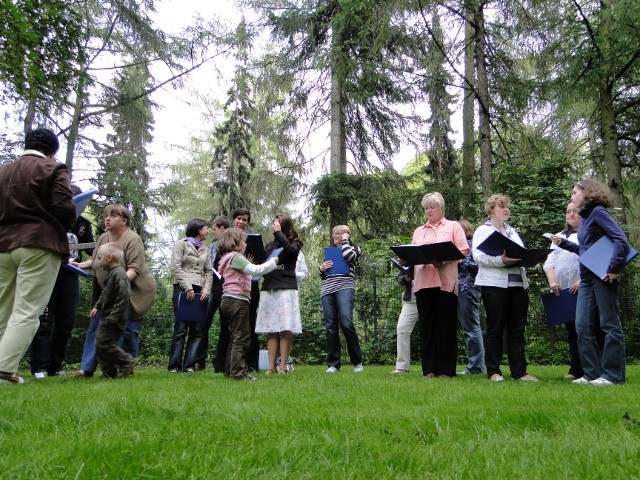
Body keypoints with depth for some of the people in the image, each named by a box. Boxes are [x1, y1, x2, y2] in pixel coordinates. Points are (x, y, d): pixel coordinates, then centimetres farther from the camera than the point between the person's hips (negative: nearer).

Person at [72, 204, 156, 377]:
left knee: (128, 330, -3)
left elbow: (135, 268, -24)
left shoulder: (132, 239, -17)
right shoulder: (103, 238, 5)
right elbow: (95, 261, 18)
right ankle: (87, 368, 7)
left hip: (132, 292, -7)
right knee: (95, 327, 3)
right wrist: (82, 265, 0)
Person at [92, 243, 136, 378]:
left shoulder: (119, 274, -18)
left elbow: (123, 297, -26)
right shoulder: (110, 273, 14)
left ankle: (127, 362, 3)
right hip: (106, 317, 10)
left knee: (104, 344, -11)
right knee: (99, 344, 12)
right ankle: (109, 371, 19)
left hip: (114, 319, -10)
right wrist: (97, 306, 22)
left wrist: (114, 316, -26)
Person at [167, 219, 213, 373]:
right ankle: (174, 365, -2)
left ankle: (189, 365, 4)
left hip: (200, 292, 5)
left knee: (197, 329, 0)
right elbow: (175, 267, -4)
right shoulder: (181, 244, 6)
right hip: (183, 289, -5)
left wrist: (206, 290, -2)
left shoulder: (205, 250, 20)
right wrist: (188, 288, -13)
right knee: (181, 328, -7)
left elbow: (209, 272, 14)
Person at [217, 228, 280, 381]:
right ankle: (238, 372, -6)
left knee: (235, 337, 15)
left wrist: (248, 264, 11)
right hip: (238, 300, -10)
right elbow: (255, 270, -21)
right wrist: (273, 262, -13)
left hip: (228, 300, 10)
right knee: (242, 337, -7)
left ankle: (230, 371, 19)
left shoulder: (227, 258, 20)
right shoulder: (236, 257, -12)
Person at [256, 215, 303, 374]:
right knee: (271, 330, 2)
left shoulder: (295, 243, 7)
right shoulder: (270, 245, 20)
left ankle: (283, 366, -4)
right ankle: (271, 366, 3)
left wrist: (278, 232, -8)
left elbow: (289, 250, -16)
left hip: (286, 289, -4)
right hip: (268, 289, 5)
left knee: (286, 329, -7)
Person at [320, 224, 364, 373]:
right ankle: (333, 364, 3)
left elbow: (348, 255, -12)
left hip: (345, 288, -5)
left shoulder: (354, 248, 14)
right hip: (327, 290, 5)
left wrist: (345, 240, 5)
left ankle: (357, 362, -8)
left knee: (346, 324, -20)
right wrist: (322, 268, 4)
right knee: (331, 327, -2)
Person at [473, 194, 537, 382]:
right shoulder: (483, 231, 3)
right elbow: (479, 256, -11)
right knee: (495, 329, -1)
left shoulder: (512, 231, 23)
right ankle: (493, 371, 6)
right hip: (495, 285, -6)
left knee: (517, 330, 6)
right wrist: (502, 260, -22)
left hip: (518, 284, 6)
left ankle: (519, 371, 12)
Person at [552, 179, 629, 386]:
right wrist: (563, 243, 15)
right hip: (587, 279, 9)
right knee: (583, 326, 6)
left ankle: (612, 374, 5)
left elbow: (621, 240, -17)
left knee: (609, 324, -1)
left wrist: (614, 269, -21)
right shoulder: (585, 218, 18)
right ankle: (592, 373, 12)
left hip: (602, 277, -9)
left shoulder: (598, 212, -7)